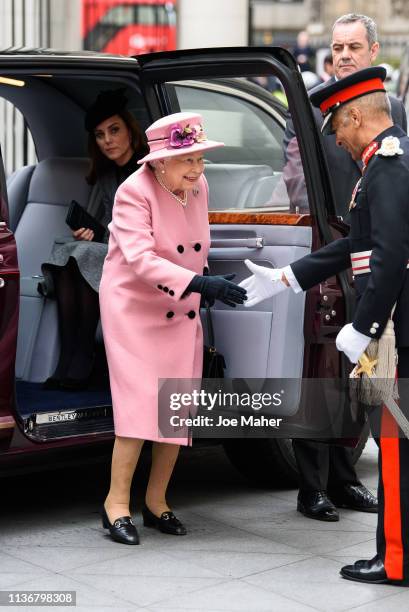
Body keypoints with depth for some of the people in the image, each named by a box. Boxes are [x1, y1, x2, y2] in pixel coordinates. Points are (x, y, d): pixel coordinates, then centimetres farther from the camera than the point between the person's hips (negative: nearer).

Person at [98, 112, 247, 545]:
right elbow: (141, 260, -30)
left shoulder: (197, 185, 1)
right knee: (140, 403, -14)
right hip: (135, 309, -7)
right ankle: (117, 504, -5)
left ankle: (156, 501, 18)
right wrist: (199, 283, -38)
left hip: (182, 312, 7)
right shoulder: (135, 192, -20)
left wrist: (206, 273, 5)